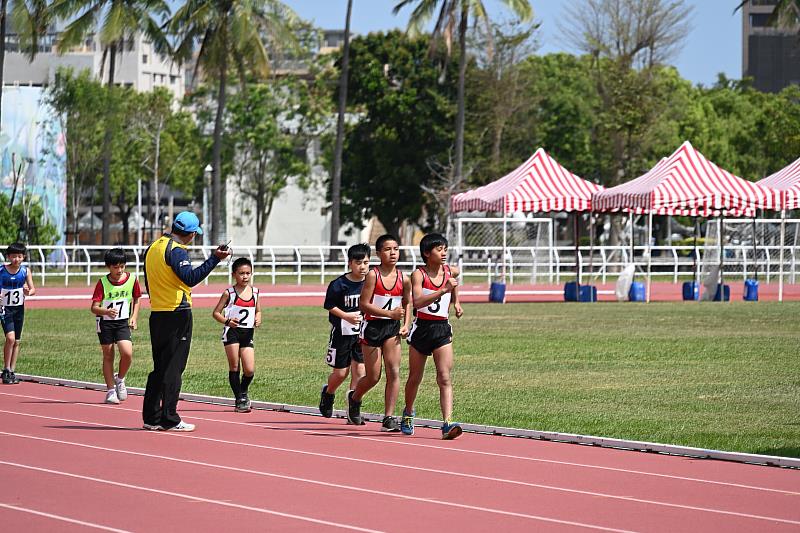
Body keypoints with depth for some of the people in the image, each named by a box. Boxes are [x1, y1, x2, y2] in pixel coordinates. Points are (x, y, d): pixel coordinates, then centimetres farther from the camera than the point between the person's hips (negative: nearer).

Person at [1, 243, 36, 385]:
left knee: (16, 341, 8)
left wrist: (29, 292, -26)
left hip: (19, 309, 4)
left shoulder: (25, 271, -3)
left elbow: (33, 289, -3)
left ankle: (12, 371, 18)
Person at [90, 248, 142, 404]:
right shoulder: (103, 283, -12)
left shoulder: (132, 279, -5)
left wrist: (134, 318, 4)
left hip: (123, 322, 1)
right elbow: (94, 308, -16)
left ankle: (120, 379, 12)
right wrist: (107, 311, -36)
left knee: (127, 353, -16)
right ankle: (111, 390, 15)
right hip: (105, 322, -1)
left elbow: (136, 299, 14)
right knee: (108, 356, 4)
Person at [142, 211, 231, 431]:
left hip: (156, 313, 8)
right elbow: (190, 278, -27)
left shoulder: (152, 248, 13)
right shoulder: (177, 251, -14)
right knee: (173, 368, -4)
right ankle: (170, 420, -4)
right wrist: (215, 258, -29)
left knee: (159, 368, 14)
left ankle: (151, 417, 13)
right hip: (177, 314, -8)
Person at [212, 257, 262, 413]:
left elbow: (258, 310, 22)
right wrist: (227, 321, -17)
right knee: (234, 367, -2)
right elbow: (216, 312, 0)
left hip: (248, 334, 3)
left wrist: (258, 319, 0)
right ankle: (239, 400, 7)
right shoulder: (229, 293, -3)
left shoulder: (254, 292, 8)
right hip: (232, 332, -3)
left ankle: (243, 391, 25)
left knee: (250, 370, -4)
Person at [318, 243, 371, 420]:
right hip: (342, 332, -2)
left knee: (360, 370, -5)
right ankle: (328, 393, 37)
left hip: (364, 333, 2)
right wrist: (346, 316, -17)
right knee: (341, 372, 6)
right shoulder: (339, 284, -11)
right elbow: (329, 306, -5)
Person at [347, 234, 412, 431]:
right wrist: (390, 313, -23)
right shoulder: (373, 276, -12)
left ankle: (388, 418, -6)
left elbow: (407, 303, 17)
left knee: (394, 372, -9)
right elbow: (364, 304, -15)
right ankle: (354, 398, 36)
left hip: (392, 327, 3)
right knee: (373, 377, 3)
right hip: (372, 326, -3)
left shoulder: (403, 279, 1)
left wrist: (406, 325, 3)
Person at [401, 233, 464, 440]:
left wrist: (456, 301, 24)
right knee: (415, 378, 14)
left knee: (445, 377, -13)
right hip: (422, 328, -2)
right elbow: (417, 301, -29)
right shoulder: (418, 275, -12)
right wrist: (444, 290, -35)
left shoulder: (451, 271, 2)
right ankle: (408, 413, 40)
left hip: (442, 330, 2)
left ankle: (447, 424, -23)